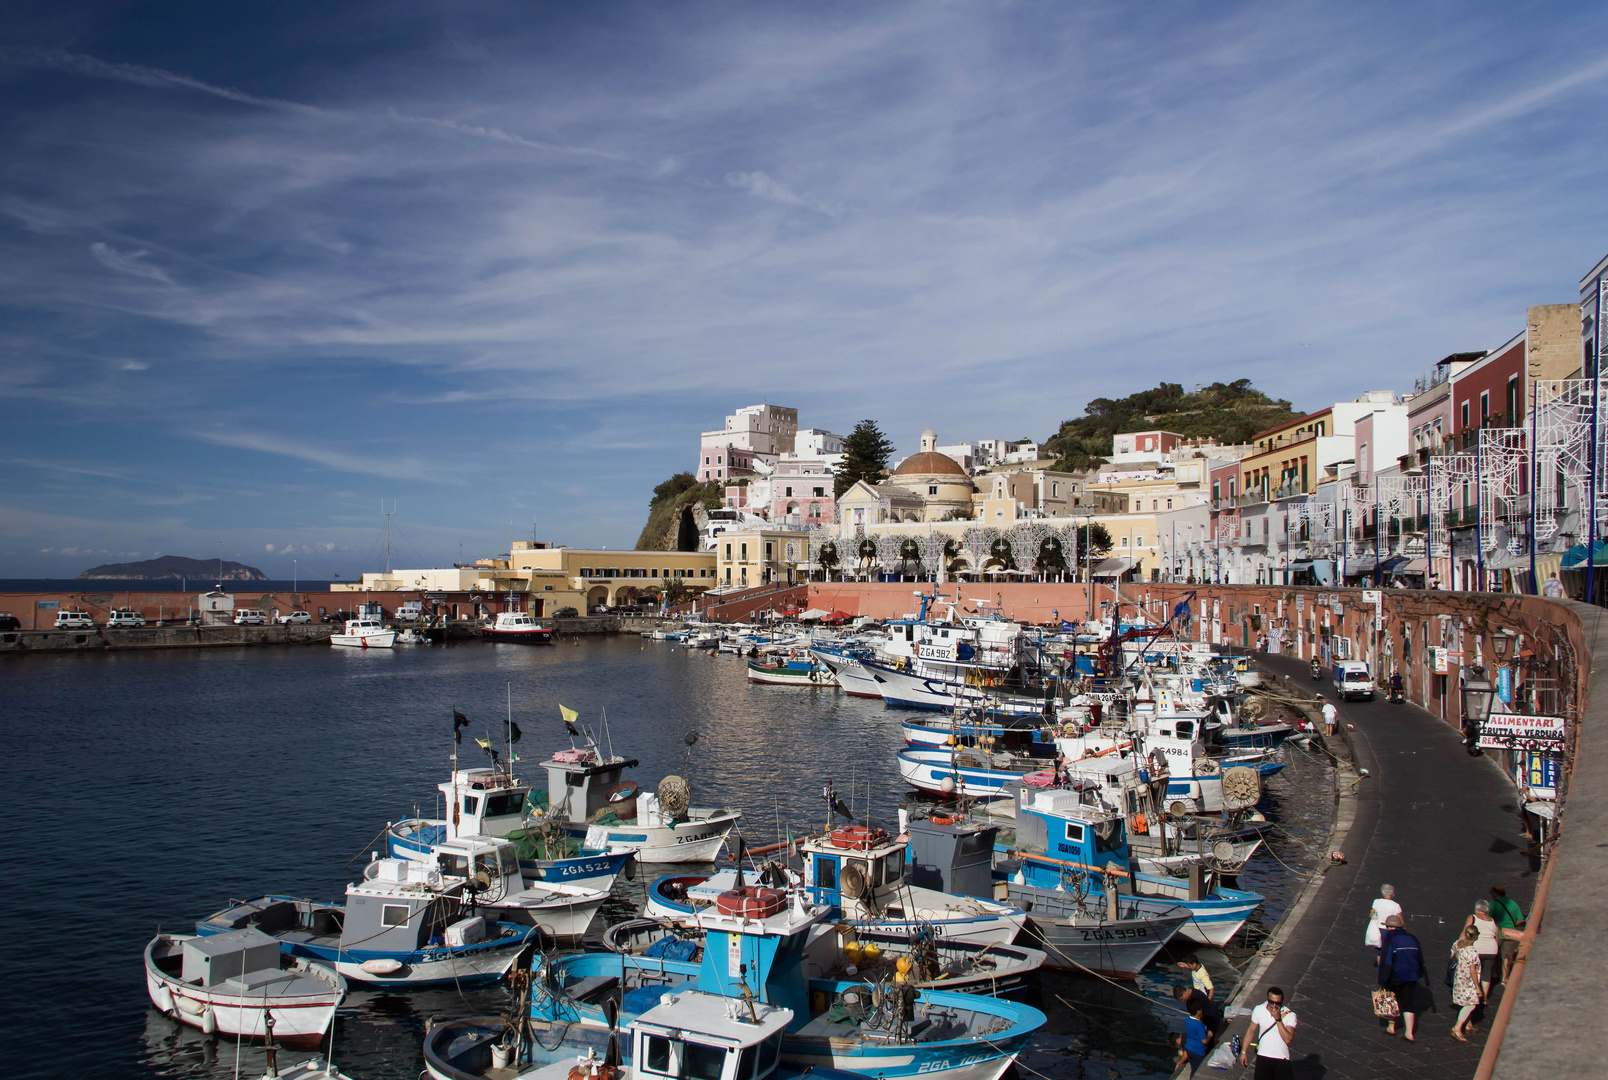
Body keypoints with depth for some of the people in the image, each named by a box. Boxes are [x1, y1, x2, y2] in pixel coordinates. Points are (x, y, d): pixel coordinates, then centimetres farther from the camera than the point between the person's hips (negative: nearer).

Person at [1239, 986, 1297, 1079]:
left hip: (1282, 1060, -1)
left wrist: (1278, 1019, -23)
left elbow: (1288, 1039, -19)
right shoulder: (1258, 1010, 0)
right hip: (1263, 1058, 1)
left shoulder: (1289, 1015, -8)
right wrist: (1244, 1052, 15)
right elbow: (1251, 1031, 12)